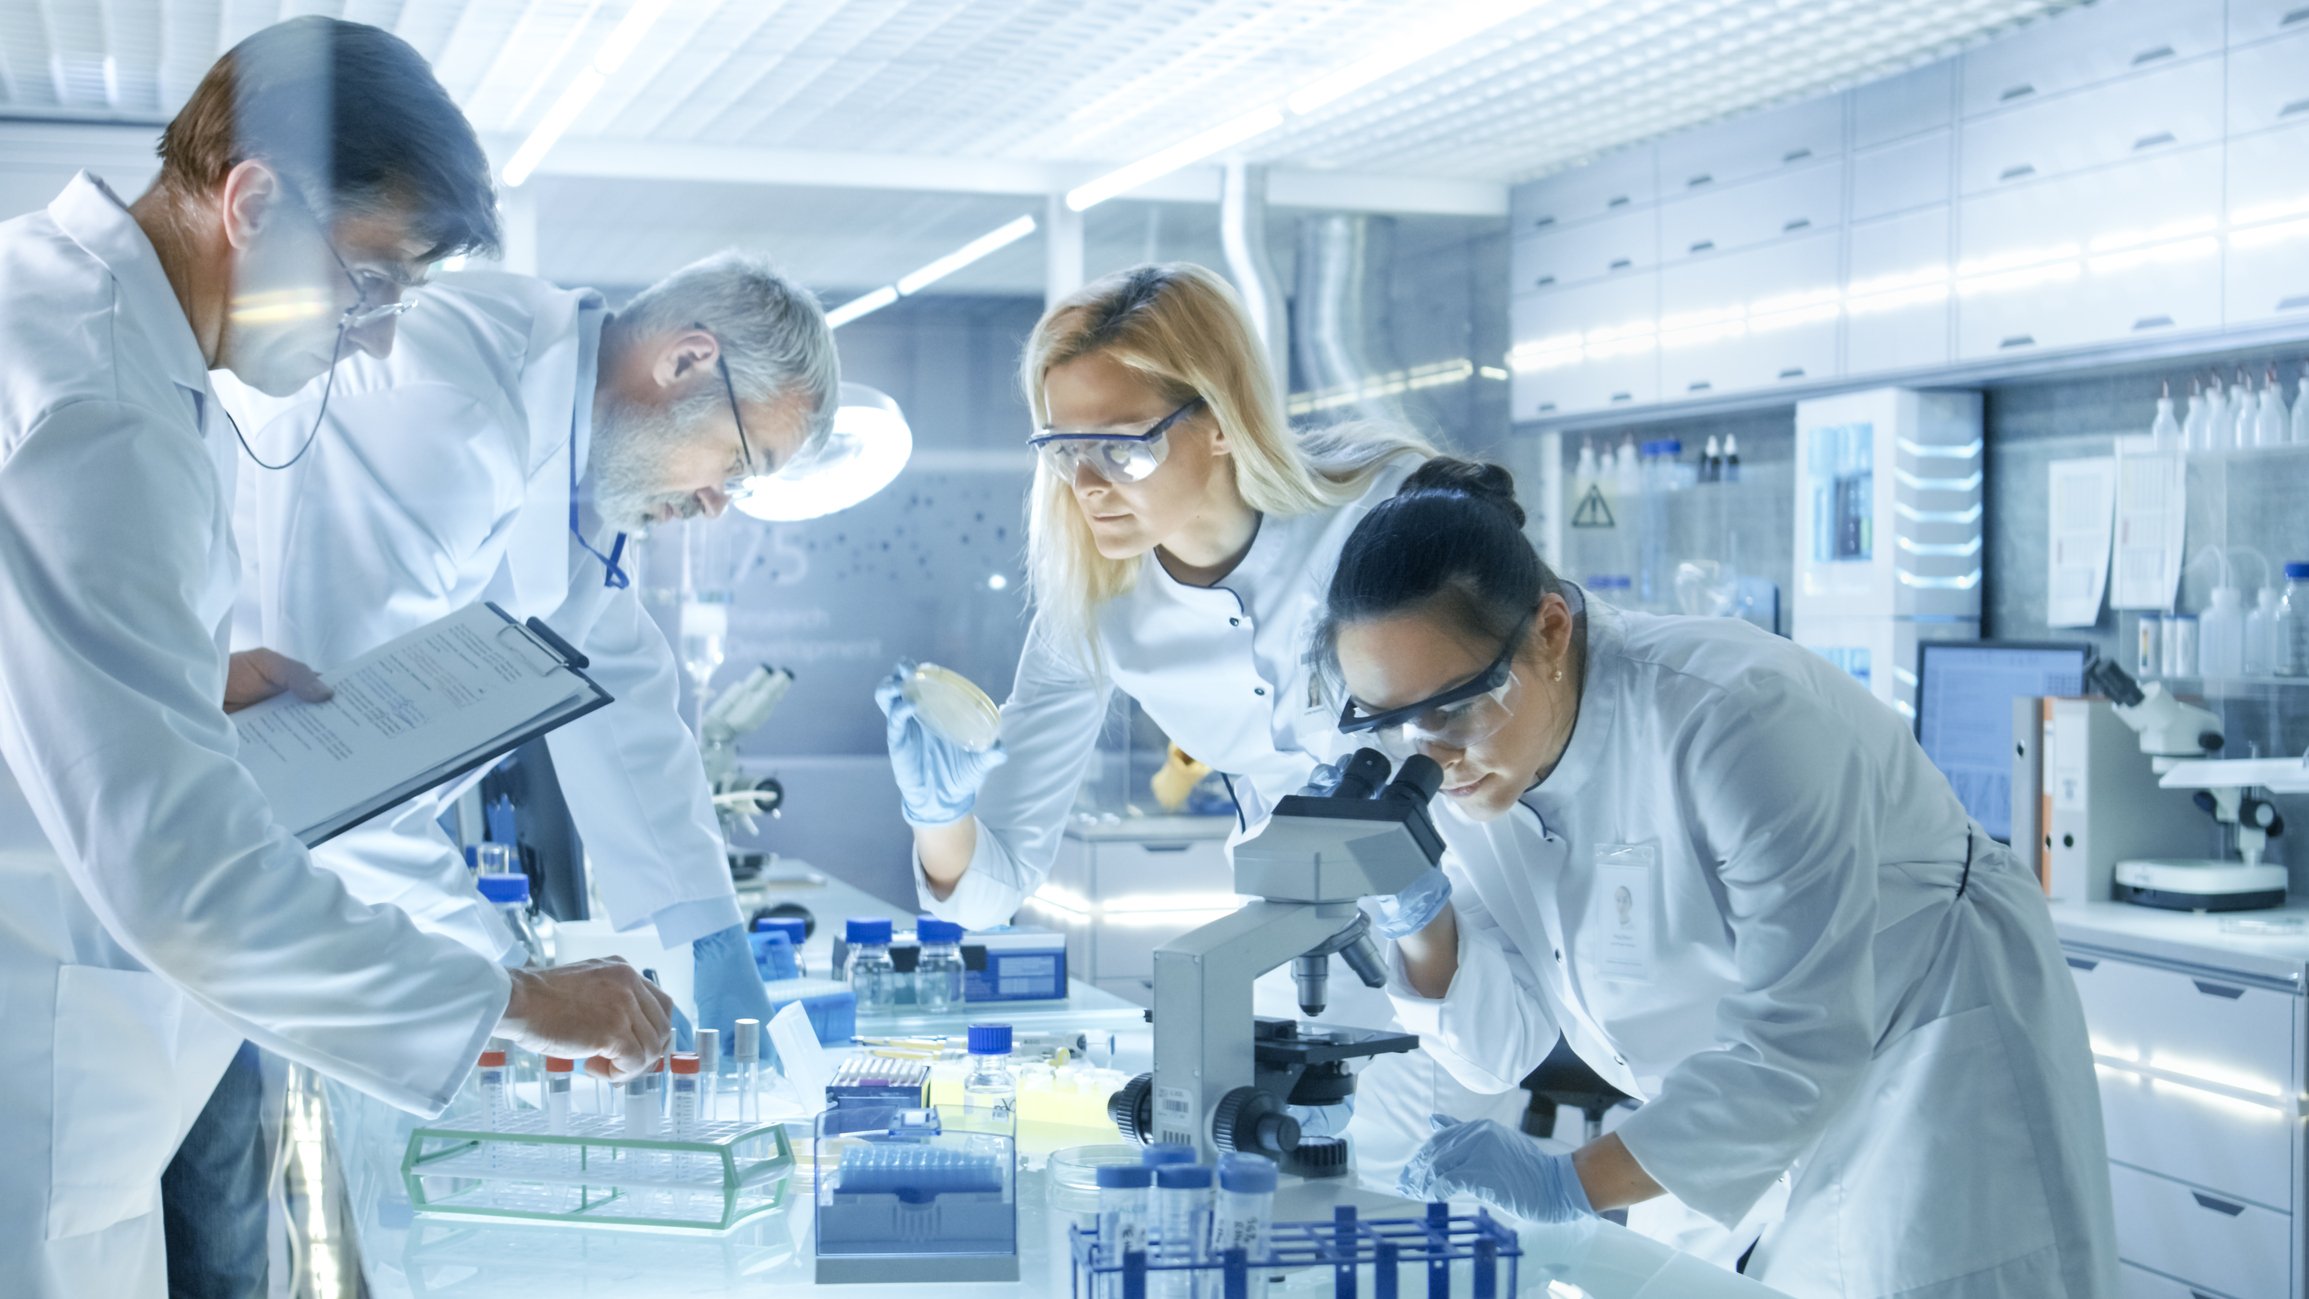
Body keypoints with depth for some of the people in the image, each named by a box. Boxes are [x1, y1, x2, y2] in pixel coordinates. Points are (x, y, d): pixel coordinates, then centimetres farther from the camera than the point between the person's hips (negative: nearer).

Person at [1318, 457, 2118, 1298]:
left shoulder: (1731, 717, -33)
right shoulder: (1470, 767, -11)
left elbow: (1799, 1044, -31)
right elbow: (1499, 1046, -7)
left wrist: (1573, 1183, -32)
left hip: (1930, 1059, -6)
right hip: (1751, 1096, 6)